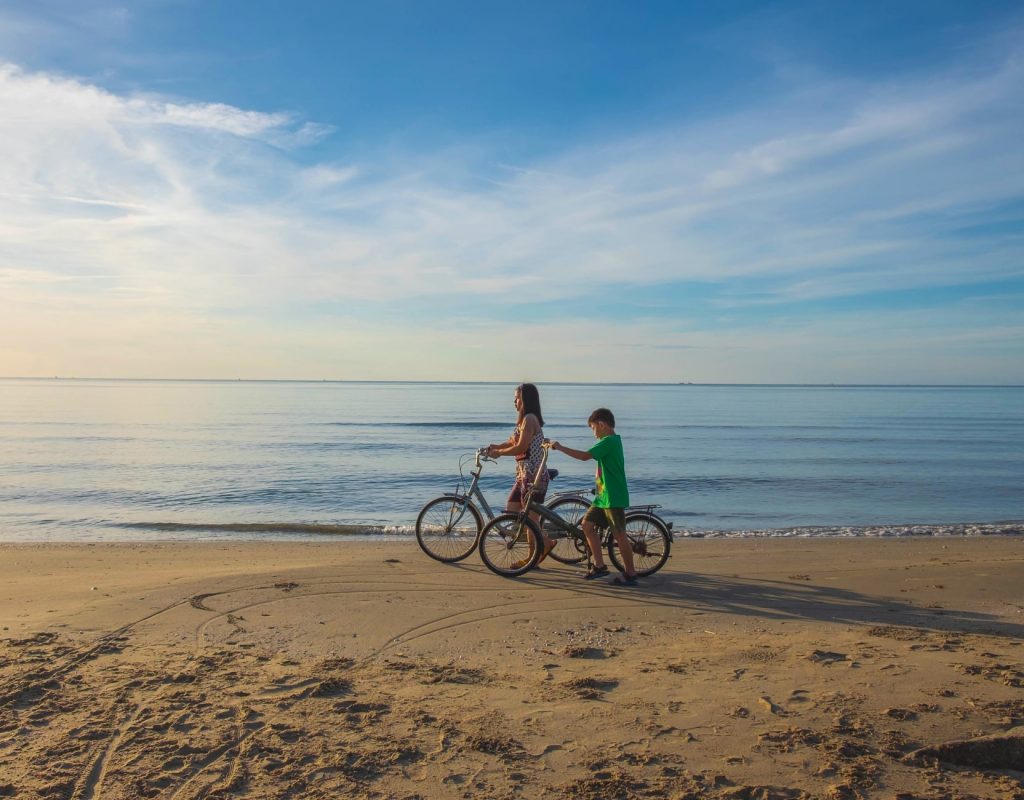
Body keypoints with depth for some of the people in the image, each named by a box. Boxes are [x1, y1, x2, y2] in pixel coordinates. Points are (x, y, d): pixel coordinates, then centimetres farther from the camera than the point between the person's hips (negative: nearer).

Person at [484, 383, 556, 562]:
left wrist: (499, 453, -7)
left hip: (533, 475, -11)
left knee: (531, 517, -5)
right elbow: (513, 441, 17)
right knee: (511, 510, 11)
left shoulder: (530, 419, -15)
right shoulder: (525, 419, 17)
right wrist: (496, 446, 2)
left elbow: (520, 447, -19)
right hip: (524, 474, 11)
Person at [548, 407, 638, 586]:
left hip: (613, 498, -10)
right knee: (587, 524, 10)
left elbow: (585, 456, -25)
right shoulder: (612, 441, 15)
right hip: (603, 496, 10)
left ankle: (630, 574, 8)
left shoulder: (609, 441, -17)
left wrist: (560, 447, -18)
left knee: (619, 535, -3)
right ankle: (599, 565, 15)